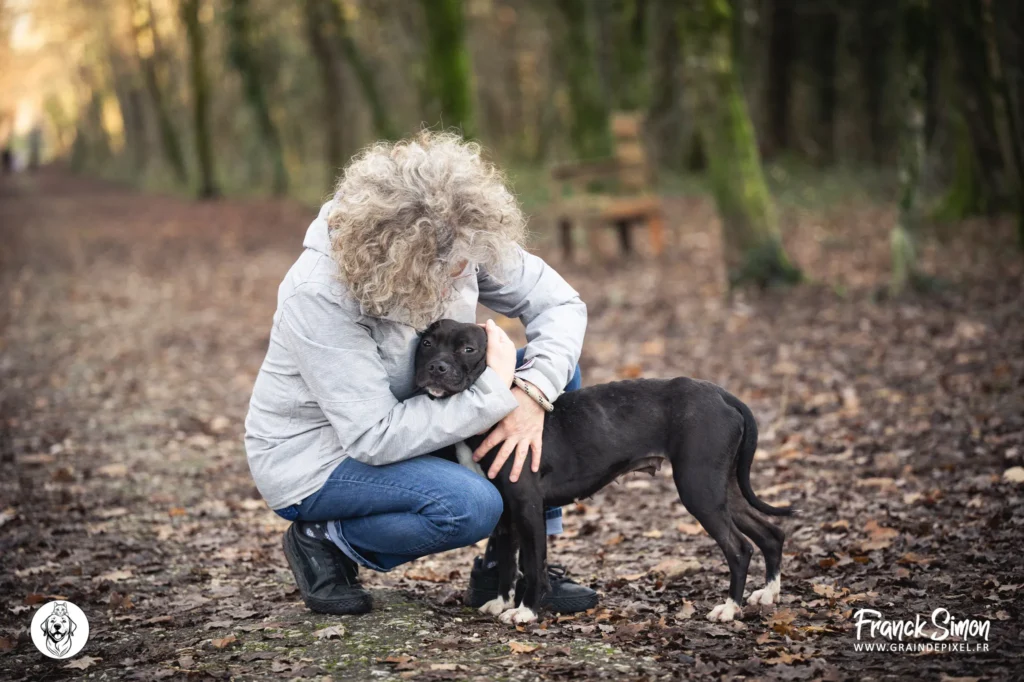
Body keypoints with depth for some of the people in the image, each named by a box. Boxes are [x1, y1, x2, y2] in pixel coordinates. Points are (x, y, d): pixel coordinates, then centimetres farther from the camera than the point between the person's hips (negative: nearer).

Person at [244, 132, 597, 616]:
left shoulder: (461, 248, -16)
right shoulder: (318, 297, -33)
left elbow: (560, 303, -9)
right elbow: (374, 437, -35)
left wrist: (532, 393, -27)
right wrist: (495, 391, -31)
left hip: (412, 416, 7)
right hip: (316, 454, -7)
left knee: (557, 371, -8)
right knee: (470, 505, -33)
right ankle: (327, 541, -4)